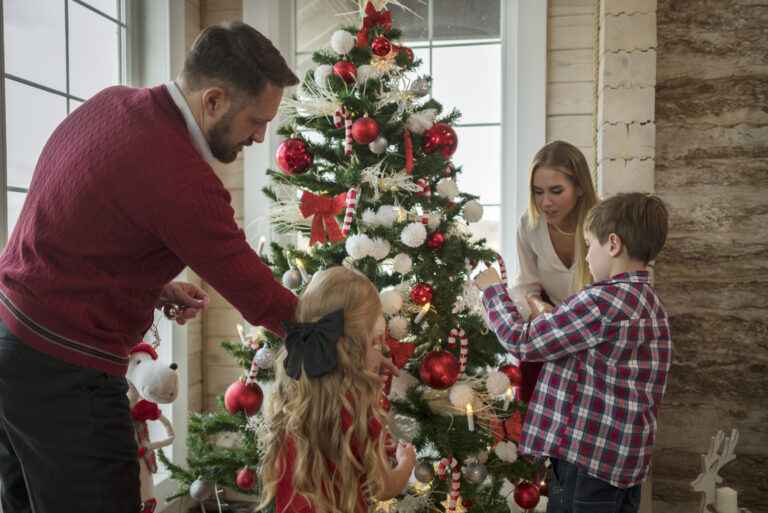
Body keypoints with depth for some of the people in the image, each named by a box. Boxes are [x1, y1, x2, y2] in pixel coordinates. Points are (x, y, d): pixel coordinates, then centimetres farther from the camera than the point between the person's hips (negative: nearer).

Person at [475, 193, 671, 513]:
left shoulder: (605, 301, -21)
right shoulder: (650, 303, 10)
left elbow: (521, 342, -15)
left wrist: (493, 288, -1)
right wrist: (553, 317, 13)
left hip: (588, 458, -9)